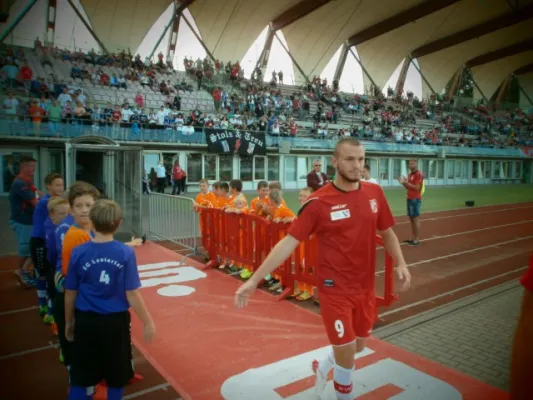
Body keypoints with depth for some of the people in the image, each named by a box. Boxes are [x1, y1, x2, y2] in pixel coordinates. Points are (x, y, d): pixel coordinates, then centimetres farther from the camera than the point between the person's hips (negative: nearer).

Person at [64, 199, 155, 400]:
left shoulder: (78, 252, -8)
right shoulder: (126, 253, -14)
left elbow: (70, 294, 0)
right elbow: (132, 295, -13)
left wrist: (69, 322, 17)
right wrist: (148, 322, -1)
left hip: (86, 322, 2)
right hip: (116, 322, -1)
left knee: (80, 378, 18)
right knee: (116, 378, 18)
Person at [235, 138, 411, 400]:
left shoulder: (375, 193, -3)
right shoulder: (318, 202, -17)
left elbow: (387, 233, 11)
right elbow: (288, 242, -16)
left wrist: (400, 263, -4)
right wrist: (254, 280, -20)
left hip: (366, 287, 6)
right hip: (335, 289, -5)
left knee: (358, 345, 21)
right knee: (346, 353, 2)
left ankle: (322, 368, 51)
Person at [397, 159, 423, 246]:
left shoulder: (419, 174, -11)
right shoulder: (410, 175, 15)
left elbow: (417, 187, -18)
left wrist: (407, 182, -15)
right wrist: (403, 182, 4)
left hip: (415, 199, -9)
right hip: (409, 199, 9)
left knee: (416, 219, -6)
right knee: (411, 219, 11)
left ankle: (417, 240, -2)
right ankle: (412, 238, 17)